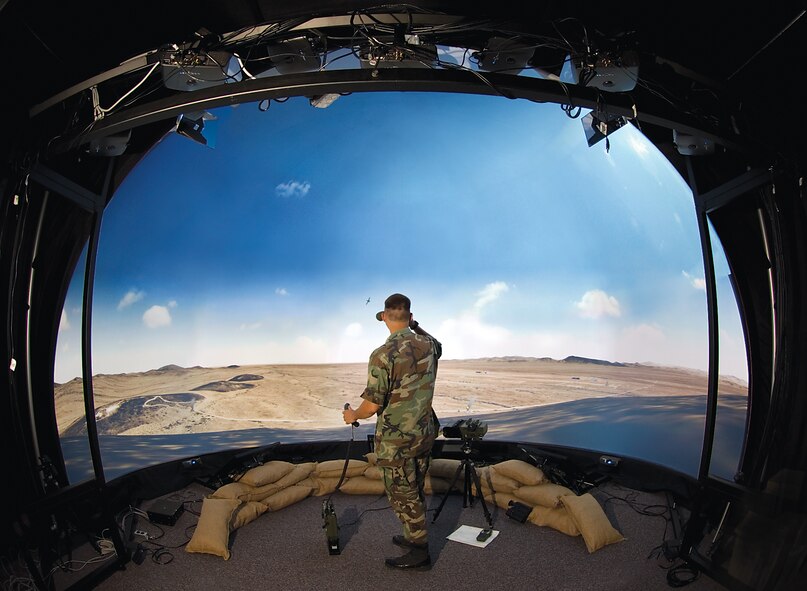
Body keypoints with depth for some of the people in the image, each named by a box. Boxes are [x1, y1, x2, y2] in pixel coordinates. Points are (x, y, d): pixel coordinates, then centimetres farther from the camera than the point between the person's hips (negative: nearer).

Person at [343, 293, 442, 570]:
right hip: (424, 433, 7)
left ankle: (420, 552, 23)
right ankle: (415, 537, 39)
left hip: (396, 441, -7)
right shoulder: (430, 345, -4)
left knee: (403, 497, 11)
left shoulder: (383, 355, -24)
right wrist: (414, 326, 22)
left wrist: (353, 415, 1)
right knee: (415, 492, 23)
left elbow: (372, 404, -19)